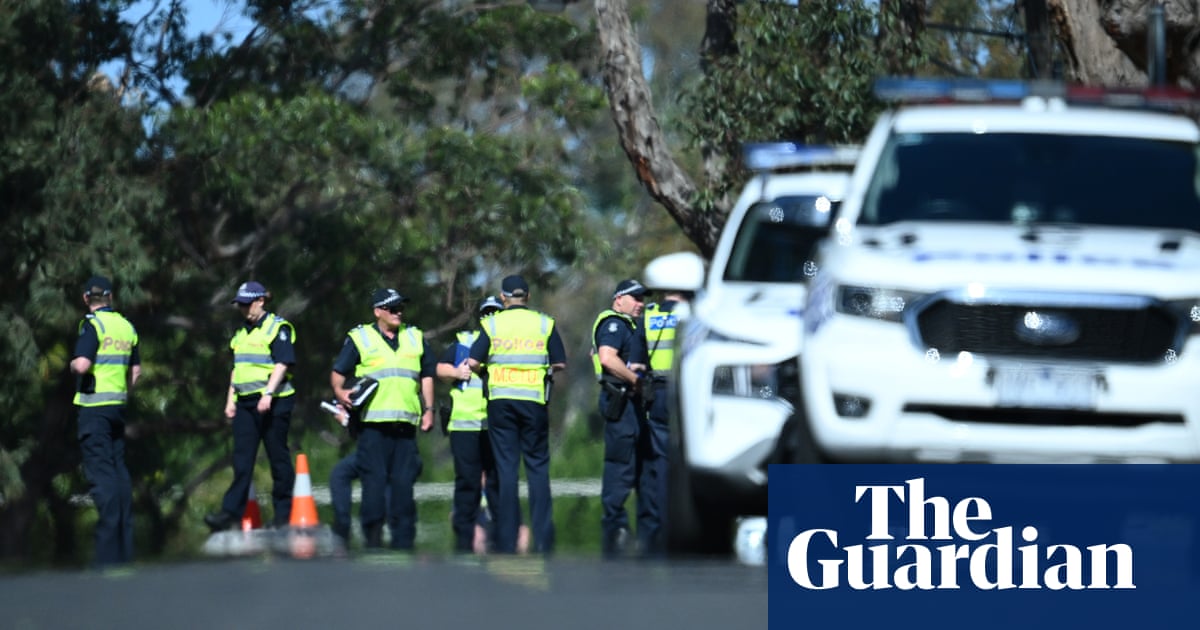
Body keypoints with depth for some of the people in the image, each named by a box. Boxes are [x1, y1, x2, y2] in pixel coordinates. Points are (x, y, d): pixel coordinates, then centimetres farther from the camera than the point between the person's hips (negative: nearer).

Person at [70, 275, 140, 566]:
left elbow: (82, 364, -22)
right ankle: (125, 548, 12)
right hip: (118, 406, 7)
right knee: (119, 469, 11)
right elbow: (136, 370, 18)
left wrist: (73, 364, -1)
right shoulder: (126, 327, 12)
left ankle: (109, 551, -15)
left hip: (94, 406, -7)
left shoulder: (92, 324, -11)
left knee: (100, 472, -9)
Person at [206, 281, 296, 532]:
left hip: (274, 402, -7)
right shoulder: (241, 333, 19)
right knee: (241, 459, -1)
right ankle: (231, 513, -7)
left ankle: (283, 515, 7)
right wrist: (230, 400, 17)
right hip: (245, 403, 7)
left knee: (278, 458, 0)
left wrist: (268, 394, -23)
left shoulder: (278, 328, -5)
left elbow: (282, 364, -14)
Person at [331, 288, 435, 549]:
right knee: (374, 480, -8)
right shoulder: (359, 338, 7)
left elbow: (427, 376, 24)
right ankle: (373, 538, -3)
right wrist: (340, 392, -13)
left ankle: (403, 542, 6)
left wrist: (428, 410, 16)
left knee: (403, 483, 3)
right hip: (373, 423, -3)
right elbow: (338, 373, 7)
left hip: (406, 423, 3)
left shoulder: (415, 338, 19)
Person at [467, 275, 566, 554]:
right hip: (534, 401, 0)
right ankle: (543, 539, -1)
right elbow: (560, 364, 3)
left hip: (501, 401, 0)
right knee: (538, 466, 5)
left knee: (506, 468, 2)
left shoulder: (492, 324, 3)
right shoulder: (544, 324, 4)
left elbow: (473, 362, -2)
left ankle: (507, 541, 0)